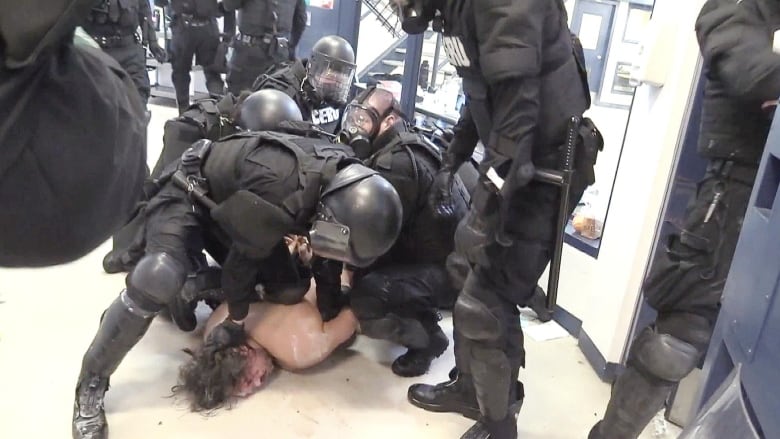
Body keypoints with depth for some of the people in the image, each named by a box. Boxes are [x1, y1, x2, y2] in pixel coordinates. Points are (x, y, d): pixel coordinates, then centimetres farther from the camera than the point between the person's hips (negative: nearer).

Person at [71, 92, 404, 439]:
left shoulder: (345, 178, -17)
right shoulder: (277, 186, -42)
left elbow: (322, 245, 2)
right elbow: (246, 256, -27)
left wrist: (329, 300, 10)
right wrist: (236, 322, -11)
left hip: (234, 205, 8)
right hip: (188, 198, -7)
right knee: (157, 281, -31)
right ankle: (91, 385, -9)